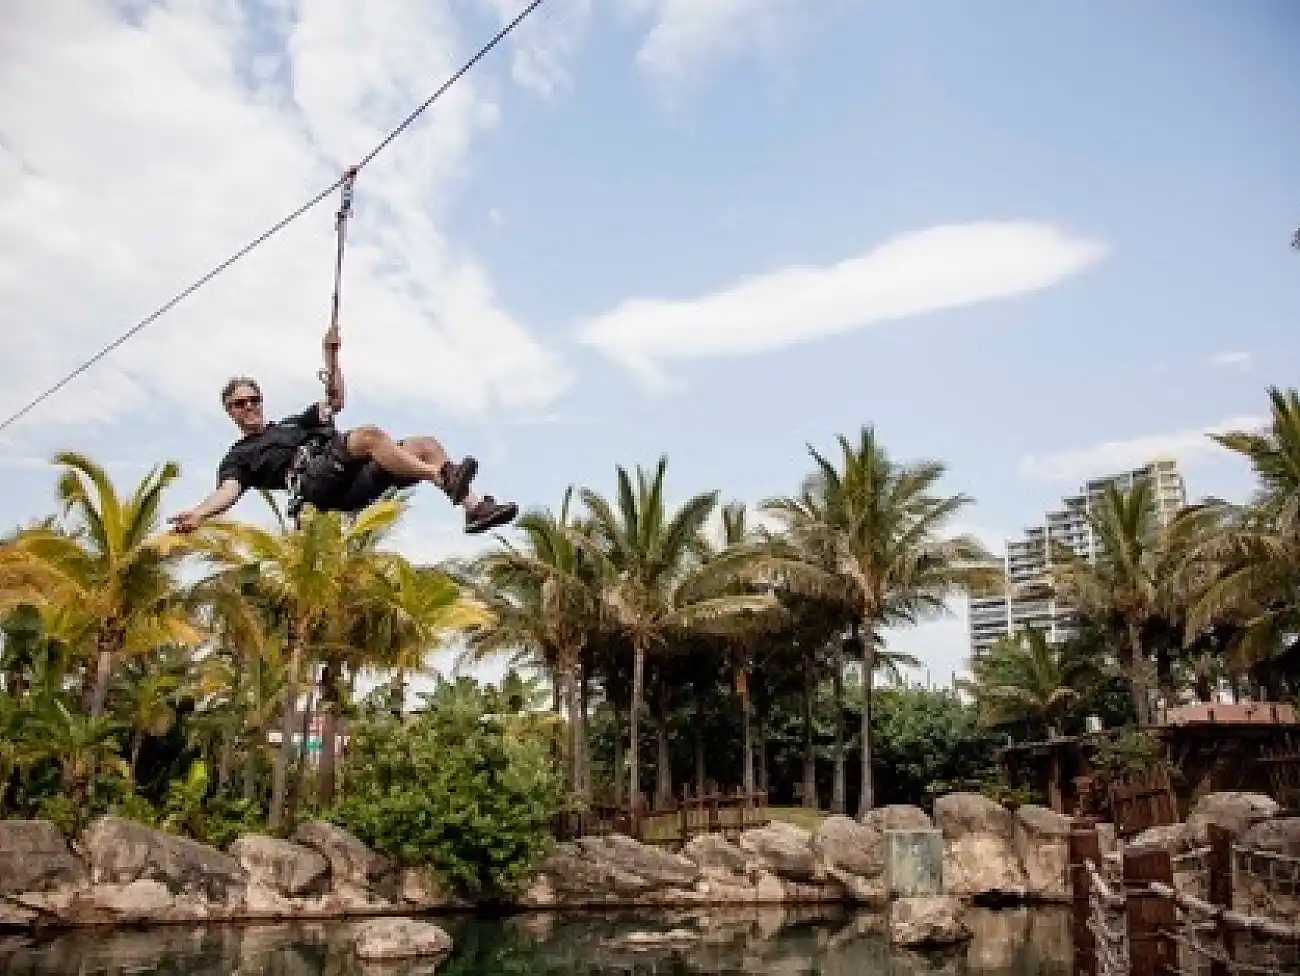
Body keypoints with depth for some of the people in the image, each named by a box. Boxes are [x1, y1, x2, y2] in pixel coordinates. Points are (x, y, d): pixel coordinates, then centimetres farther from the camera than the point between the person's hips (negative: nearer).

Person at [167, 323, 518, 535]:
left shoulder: (292, 423, 40)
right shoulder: (240, 456, 22)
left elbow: (335, 401, 34)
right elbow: (228, 491, 3)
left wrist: (330, 355, 24)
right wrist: (198, 513, -19)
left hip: (358, 481, 7)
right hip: (318, 481, -6)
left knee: (425, 445, -12)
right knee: (370, 433, -33)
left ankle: (474, 506, -27)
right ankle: (444, 475, -44)